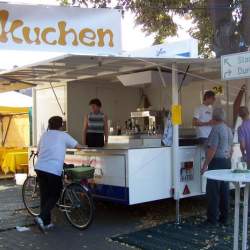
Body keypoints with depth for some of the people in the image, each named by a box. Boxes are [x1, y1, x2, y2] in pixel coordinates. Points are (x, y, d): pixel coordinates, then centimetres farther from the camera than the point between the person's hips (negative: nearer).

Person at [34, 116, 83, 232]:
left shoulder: (45, 135, 17)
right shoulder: (63, 135, 4)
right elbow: (78, 146, 13)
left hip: (39, 168, 5)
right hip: (54, 170, -5)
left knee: (44, 195, 15)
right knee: (54, 196, 8)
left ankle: (46, 222, 19)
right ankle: (42, 218, -9)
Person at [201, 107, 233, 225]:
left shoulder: (216, 129, -14)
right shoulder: (228, 129, 12)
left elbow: (212, 149, -20)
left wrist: (205, 165, -16)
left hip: (217, 162, -8)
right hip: (227, 162, 8)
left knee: (213, 191, -3)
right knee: (224, 190, 11)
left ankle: (212, 218, 1)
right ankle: (224, 217, 16)